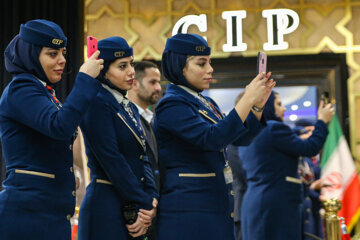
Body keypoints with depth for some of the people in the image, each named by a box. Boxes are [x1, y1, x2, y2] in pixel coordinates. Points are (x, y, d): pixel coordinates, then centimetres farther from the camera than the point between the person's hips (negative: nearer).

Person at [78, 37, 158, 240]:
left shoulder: (130, 107, 15)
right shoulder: (97, 104, -12)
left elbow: (142, 158, 11)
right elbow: (112, 161, -17)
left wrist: (151, 199, -4)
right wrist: (143, 204, -14)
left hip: (133, 208, 8)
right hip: (106, 208, -8)